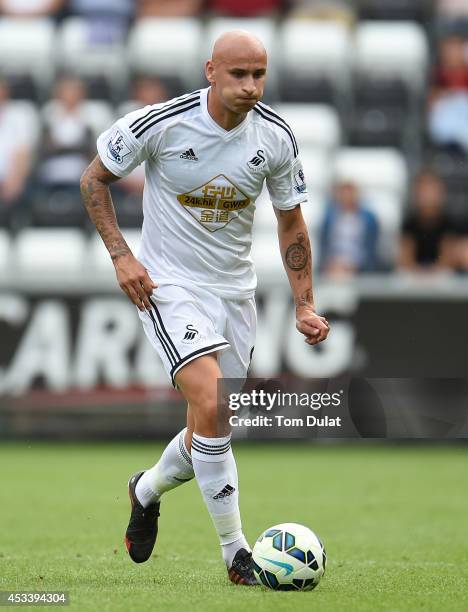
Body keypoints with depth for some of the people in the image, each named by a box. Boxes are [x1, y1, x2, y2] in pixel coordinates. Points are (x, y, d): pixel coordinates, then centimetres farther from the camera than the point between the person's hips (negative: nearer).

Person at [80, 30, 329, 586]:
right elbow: (94, 179, -3)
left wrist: (305, 305, 3)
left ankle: (147, 490, 43)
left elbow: (291, 223, 8)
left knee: (212, 431, 10)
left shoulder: (276, 138, -7)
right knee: (210, 406, -23)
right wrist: (120, 255, -13)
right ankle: (235, 552, -15)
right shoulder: (160, 124, -18)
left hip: (235, 289, 5)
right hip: (167, 284, -5)